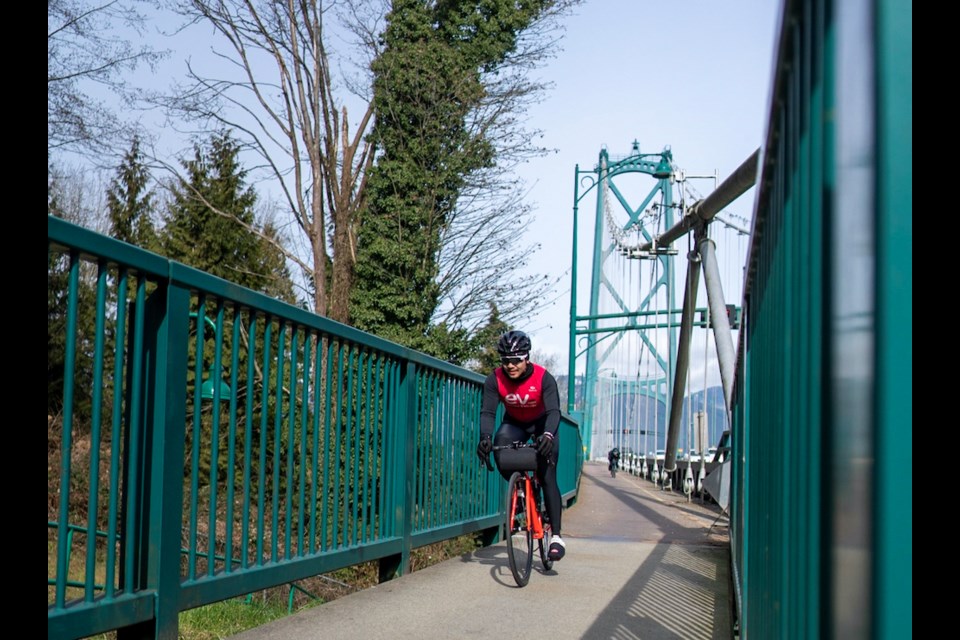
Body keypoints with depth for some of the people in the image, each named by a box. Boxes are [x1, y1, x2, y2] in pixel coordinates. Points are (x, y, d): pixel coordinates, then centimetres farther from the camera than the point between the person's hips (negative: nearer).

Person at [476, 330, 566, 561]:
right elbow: (487, 411, -27)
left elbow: (553, 411, -38)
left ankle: (556, 537, -8)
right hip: (514, 423, 3)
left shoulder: (543, 378, -29)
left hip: (541, 424, -2)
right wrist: (485, 436, -47)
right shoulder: (495, 379, -23)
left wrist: (548, 435, -58)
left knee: (547, 479, -13)